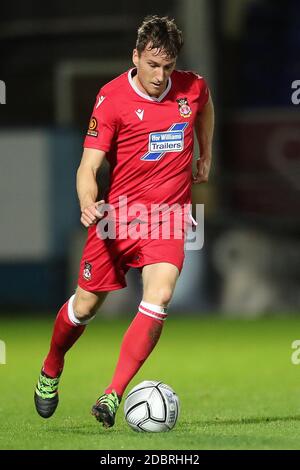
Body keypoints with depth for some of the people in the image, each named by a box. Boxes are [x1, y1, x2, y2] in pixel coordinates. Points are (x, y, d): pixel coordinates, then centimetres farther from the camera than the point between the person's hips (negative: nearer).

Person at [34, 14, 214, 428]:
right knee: (86, 305, 6)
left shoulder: (192, 88, -2)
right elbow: (89, 166, -16)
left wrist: (206, 156, 25)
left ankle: (113, 395, -18)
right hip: (118, 213, -2)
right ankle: (51, 370, 37)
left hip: (170, 215, 2)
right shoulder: (112, 98, -13)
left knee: (158, 300, -21)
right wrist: (88, 204, -34)